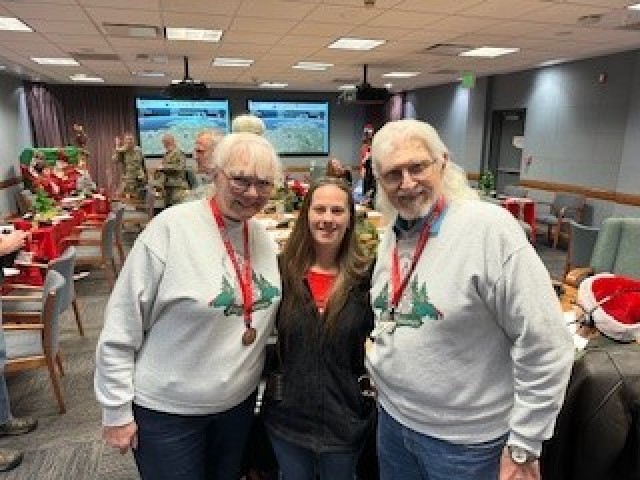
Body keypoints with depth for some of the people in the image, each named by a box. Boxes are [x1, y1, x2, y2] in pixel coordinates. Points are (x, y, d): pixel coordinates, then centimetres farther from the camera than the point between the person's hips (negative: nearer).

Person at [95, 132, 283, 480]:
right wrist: (116, 411, -11)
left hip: (240, 401, 6)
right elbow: (120, 329, -16)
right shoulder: (172, 228, -21)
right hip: (167, 410, -5)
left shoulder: (263, 237, -2)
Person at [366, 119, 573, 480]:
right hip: (393, 418, 6)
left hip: (465, 441, -6)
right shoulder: (392, 234, 0)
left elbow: (546, 345, -22)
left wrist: (523, 447, -16)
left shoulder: (488, 227, -22)